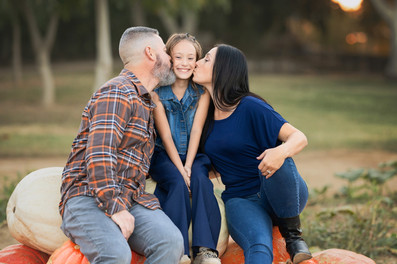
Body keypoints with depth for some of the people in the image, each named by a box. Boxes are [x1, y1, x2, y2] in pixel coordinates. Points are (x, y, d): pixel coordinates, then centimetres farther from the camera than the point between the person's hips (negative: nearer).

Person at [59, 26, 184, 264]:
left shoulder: (145, 102, 25)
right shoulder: (118, 93, -7)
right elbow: (99, 155, -18)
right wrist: (115, 209, -23)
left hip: (131, 199, 7)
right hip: (89, 198, -7)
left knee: (171, 241, -24)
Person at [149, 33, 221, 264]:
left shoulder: (202, 93, -1)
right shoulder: (157, 93, -7)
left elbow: (196, 131, -8)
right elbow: (166, 136, -11)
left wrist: (188, 167, -20)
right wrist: (180, 170, -21)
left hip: (194, 155, 1)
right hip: (164, 156, -1)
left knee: (201, 181, -29)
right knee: (177, 184, -31)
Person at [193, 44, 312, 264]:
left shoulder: (250, 107, -10)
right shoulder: (207, 113, 8)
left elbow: (299, 138, -17)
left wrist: (282, 151, -40)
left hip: (283, 196, -3)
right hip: (241, 200, 3)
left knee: (275, 161, -37)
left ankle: (292, 234, -15)